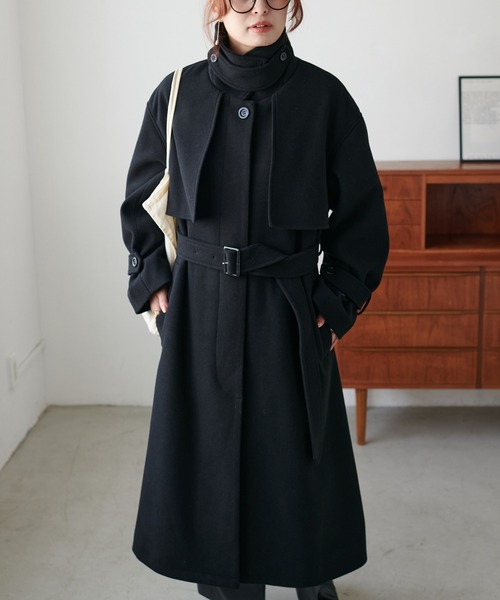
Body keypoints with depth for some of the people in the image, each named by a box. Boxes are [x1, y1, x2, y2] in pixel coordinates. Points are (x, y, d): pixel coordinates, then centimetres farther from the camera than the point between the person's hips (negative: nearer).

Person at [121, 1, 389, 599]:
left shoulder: (323, 96, -4)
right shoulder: (178, 95, 0)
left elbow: (361, 214, 1)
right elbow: (140, 202, 12)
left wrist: (337, 302, -3)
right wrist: (152, 282, 4)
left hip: (289, 313, -1)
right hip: (199, 308, 1)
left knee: (297, 460, 9)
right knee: (210, 457, 9)